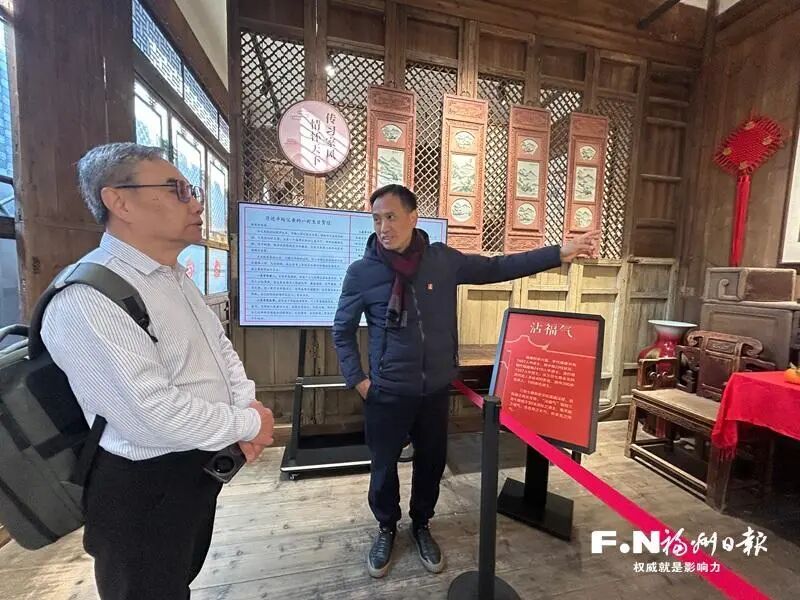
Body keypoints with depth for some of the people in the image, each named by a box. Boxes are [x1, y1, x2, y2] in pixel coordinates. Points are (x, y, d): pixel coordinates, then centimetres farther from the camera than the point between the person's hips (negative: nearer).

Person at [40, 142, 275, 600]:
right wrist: (249, 424, -18)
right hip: (145, 487, -8)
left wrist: (247, 403, -7)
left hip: (201, 466, 8)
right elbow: (157, 416, -32)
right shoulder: (87, 299, -26)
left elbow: (220, 345, 10)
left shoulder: (178, 276, 5)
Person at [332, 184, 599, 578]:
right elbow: (342, 331, 0)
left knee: (432, 462, 20)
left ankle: (421, 526, 49)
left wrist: (559, 253, -3)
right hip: (388, 393, -2)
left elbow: (496, 268, 1)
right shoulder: (361, 273, -11)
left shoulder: (442, 259, -5)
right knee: (384, 466, 16)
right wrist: (357, 380, -6)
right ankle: (386, 528, 47)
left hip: (436, 390, 2)